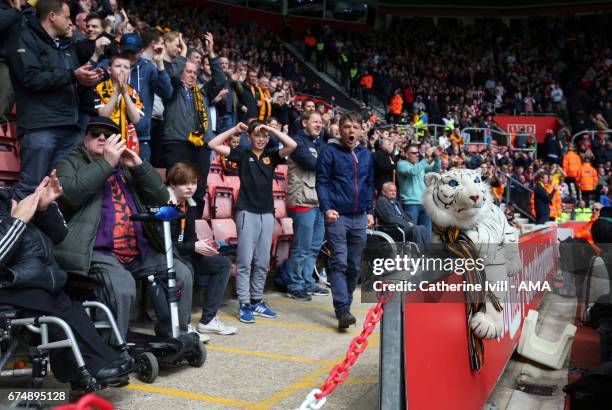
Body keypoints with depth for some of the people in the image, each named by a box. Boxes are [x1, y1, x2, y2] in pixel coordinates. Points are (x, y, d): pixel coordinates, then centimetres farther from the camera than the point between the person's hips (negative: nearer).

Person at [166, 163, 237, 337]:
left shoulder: (189, 205, 9)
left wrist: (202, 245, -8)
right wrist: (193, 247, -22)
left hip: (184, 254, 9)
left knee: (223, 263, 0)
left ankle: (208, 320, -2)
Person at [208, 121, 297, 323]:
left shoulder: (271, 155, 11)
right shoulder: (242, 154, 5)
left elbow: (292, 145, -3)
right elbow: (213, 145, -2)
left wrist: (271, 128, -3)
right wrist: (234, 130, 0)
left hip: (267, 213, 4)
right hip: (247, 212, -3)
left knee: (263, 262, 9)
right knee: (245, 261, -3)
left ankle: (257, 301, 19)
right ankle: (244, 304, 2)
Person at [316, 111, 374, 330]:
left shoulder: (366, 154, 13)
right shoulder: (330, 151, -3)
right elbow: (321, 182, -6)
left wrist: (370, 211, 13)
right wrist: (327, 208, -18)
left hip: (359, 218, 5)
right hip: (337, 216, -5)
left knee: (354, 265, 10)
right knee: (339, 262, -11)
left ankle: (346, 303, 24)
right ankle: (342, 311, -13)